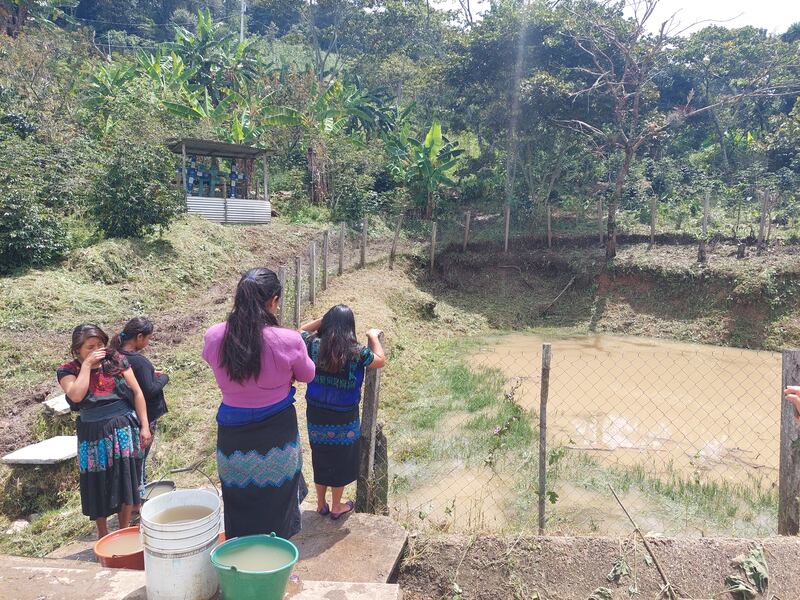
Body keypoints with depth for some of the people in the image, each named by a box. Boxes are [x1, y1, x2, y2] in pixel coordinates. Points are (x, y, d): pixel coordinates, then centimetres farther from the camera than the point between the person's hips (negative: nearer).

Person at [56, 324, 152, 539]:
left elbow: (137, 393, 1)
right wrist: (86, 365, -17)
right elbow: (76, 395, -23)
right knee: (99, 487, 8)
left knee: (127, 482, 8)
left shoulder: (117, 361, -1)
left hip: (124, 432, 1)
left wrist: (144, 425, -3)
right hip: (95, 436, -1)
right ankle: (103, 536, 28)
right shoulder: (68, 371, -3)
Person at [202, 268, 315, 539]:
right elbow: (307, 375, 1)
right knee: (275, 522, 16)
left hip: (233, 440, 3)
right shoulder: (288, 341, -19)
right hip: (277, 440, -2)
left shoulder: (213, 337, -10)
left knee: (239, 524, 19)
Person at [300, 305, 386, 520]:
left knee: (320, 458, 20)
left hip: (316, 416, 3)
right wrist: (374, 337, 10)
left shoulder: (313, 345, -13)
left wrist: (322, 320, 4)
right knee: (341, 460, 16)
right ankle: (336, 507, 31)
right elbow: (380, 361, -2)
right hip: (343, 420, -3)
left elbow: (301, 331, 10)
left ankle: (321, 504, 35)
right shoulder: (356, 353, -19)